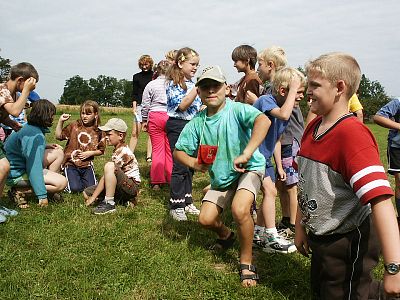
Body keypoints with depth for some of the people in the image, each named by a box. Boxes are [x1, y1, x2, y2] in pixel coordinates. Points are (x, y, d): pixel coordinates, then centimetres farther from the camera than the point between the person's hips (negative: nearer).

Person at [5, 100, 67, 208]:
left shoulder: (29, 127, 4)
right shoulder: (36, 135, -26)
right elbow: (35, 167, -30)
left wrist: (46, 146, 7)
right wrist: (42, 196, -29)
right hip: (17, 174, -10)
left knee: (58, 153, 9)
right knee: (62, 182, -20)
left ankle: (50, 187, 11)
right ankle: (19, 191, -10)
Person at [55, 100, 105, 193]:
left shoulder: (98, 131, 0)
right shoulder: (74, 126, -1)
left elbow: (101, 150, 6)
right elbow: (58, 136, -2)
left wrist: (90, 153, -11)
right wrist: (60, 121, -13)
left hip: (87, 164, 2)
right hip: (71, 163, -1)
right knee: (75, 189, -17)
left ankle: (81, 178, 23)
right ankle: (69, 178, 18)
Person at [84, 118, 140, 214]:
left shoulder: (122, 152, -20)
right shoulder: (119, 149, 13)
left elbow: (108, 173, -22)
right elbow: (109, 176, 12)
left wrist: (93, 197, -20)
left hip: (132, 187, -10)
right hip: (125, 186, 10)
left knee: (109, 166, -33)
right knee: (86, 193, 4)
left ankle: (109, 203, -26)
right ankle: (124, 199, 2)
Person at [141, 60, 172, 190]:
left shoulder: (151, 85, 1)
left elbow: (145, 105, 4)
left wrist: (144, 120, 14)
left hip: (155, 117, 0)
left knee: (157, 149, 5)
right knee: (170, 149, 8)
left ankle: (157, 182, 6)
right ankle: (171, 179, 14)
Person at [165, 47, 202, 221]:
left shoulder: (191, 83, 13)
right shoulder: (173, 83, -10)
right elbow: (182, 105, -22)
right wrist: (197, 89, -26)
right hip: (178, 126, -8)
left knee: (189, 166, 13)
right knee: (179, 166, -6)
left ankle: (187, 202, 23)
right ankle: (176, 206, 3)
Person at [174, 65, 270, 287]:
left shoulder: (236, 110, -22)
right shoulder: (197, 122, -7)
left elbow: (263, 121, -41)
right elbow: (178, 151, 1)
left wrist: (246, 154, -48)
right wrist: (194, 162, -21)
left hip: (249, 169, -5)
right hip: (220, 177, 6)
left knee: (239, 209, -30)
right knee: (206, 219, -1)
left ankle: (246, 262, -6)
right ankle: (226, 235, 38)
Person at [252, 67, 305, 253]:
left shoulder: (286, 108, 4)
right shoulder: (266, 100, -20)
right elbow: (283, 115, -43)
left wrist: (279, 166, 16)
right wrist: (293, 89, -32)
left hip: (264, 157, 9)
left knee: (270, 193, 12)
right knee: (270, 190, -14)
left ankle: (257, 233, 25)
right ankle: (271, 238, -6)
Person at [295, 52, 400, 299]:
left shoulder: (352, 133, -25)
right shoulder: (313, 127, 2)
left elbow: (379, 196, -33)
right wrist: (301, 226, 16)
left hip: (349, 241, -9)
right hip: (321, 237, 9)